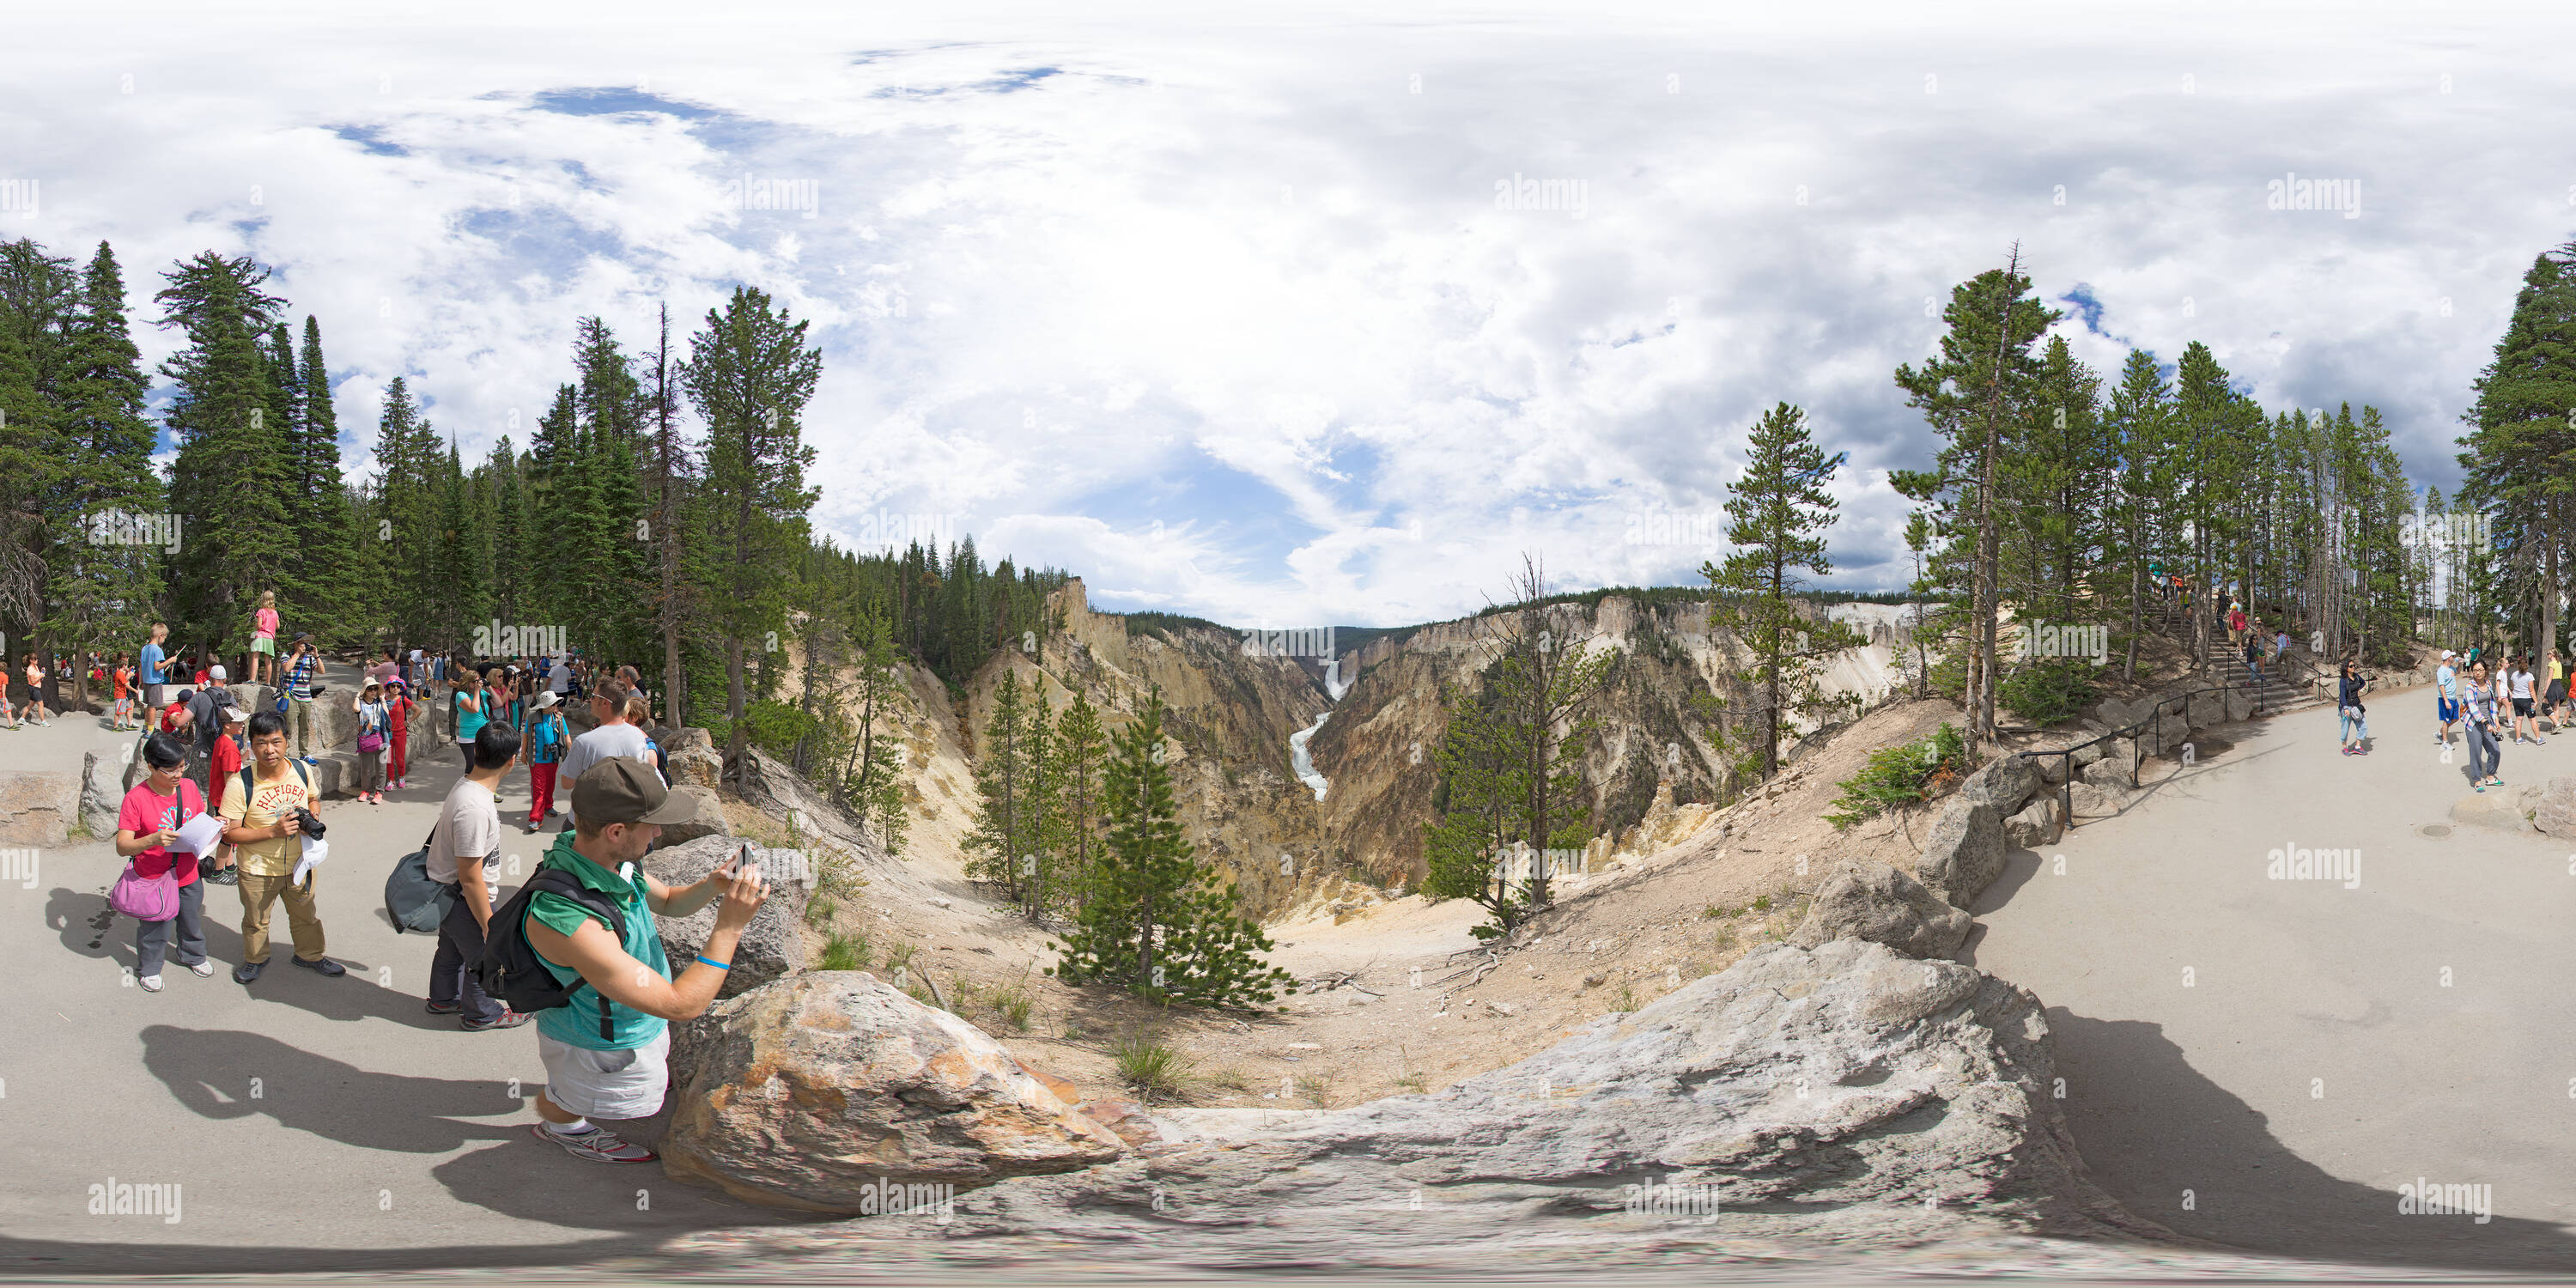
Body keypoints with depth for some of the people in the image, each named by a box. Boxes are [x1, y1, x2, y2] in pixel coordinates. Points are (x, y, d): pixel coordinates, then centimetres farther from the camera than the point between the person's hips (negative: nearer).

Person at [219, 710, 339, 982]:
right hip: (258, 871, -3)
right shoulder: (240, 784, -24)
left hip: (299, 865, 3)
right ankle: (255, 959, 46)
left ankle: (309, 955, 47)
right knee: (256, 921, 20)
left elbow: (313, 799, 11)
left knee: (306, 915, 22)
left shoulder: (301, 771, -11)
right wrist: (273, 831, -28)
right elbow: (229, 833, -19)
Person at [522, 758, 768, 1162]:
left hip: (638, 1019, 9)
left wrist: (711, 885, -16)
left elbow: (666, 902, 5)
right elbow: (682, 1005, -40)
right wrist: (730, 925, -36)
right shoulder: (569, 922, -45)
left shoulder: (612, 858, -18)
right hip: (602, 1046, -9)